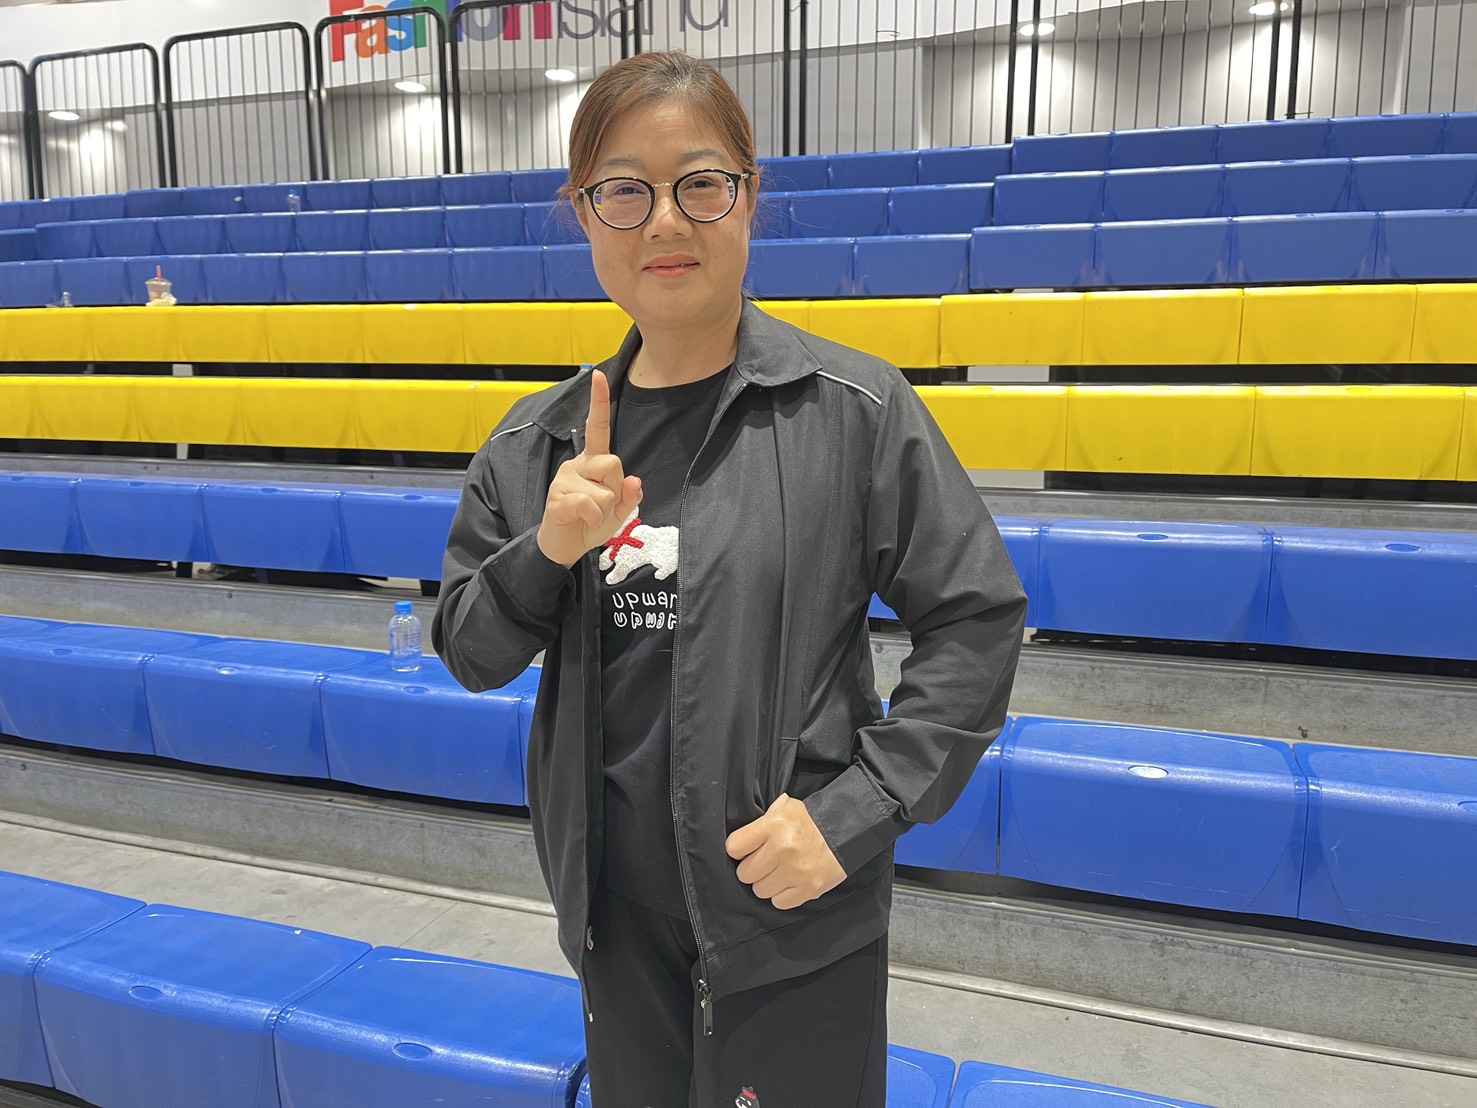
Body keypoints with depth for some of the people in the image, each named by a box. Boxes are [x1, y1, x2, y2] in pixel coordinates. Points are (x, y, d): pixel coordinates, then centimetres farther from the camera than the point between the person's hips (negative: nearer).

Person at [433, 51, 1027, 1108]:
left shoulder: (852, 408, -13)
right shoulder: (536, 442, -1)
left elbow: (976, 622, -10)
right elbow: (470, 654, 4)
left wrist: (854, 814, -16)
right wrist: (547, 553, -16)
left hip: (792, 913, -4)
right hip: (615, 903, 4)